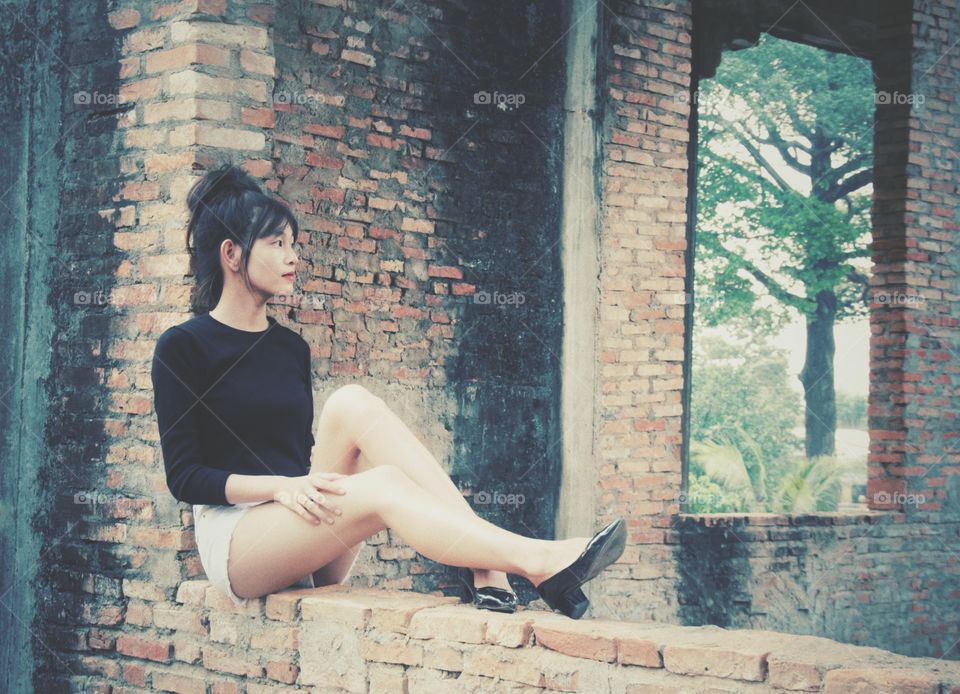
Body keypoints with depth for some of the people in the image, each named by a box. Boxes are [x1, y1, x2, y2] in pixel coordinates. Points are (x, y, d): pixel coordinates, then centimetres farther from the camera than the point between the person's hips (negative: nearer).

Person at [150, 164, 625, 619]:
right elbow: (183, 476, -8)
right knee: (383, 487, -31)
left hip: (301, 537, 5)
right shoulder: (182, 347, -2)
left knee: (352, 404, -21)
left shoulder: (291, 348, 17)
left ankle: (484, 568, -33)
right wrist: (281, 486, -23)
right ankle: (537, 563, -42)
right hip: (233, 543, -5)